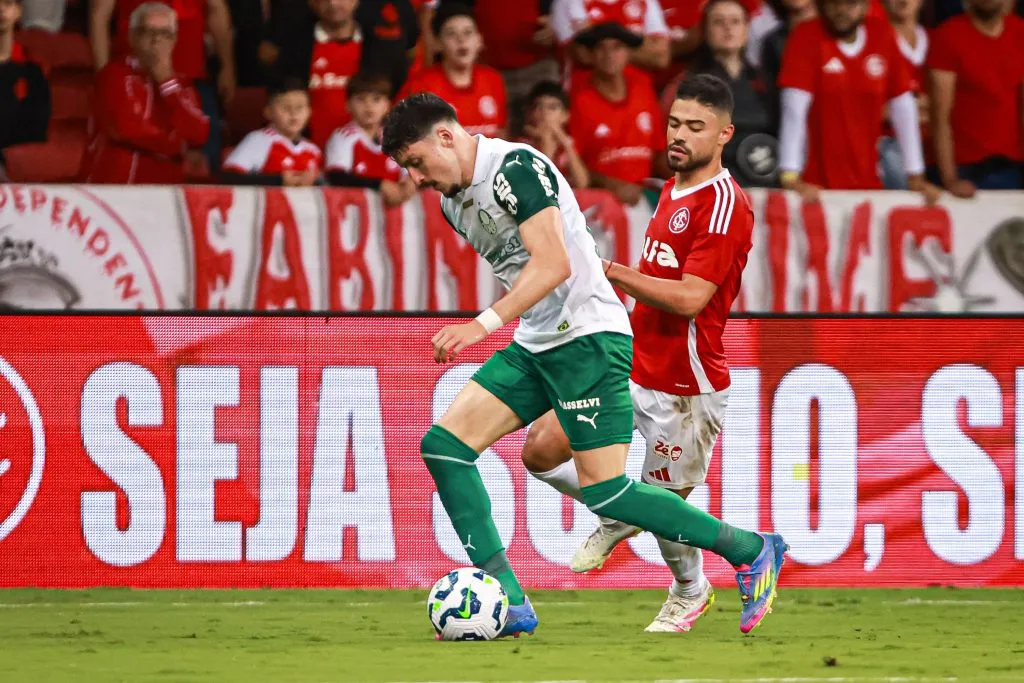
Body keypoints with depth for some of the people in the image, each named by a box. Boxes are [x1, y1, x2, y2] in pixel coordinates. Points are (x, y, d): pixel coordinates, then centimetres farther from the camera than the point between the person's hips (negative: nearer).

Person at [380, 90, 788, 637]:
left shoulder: (515, 168, -16)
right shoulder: (453, 200, 13)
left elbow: (554, 264, -25)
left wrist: (483, 324, -31)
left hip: (588, 335, -10)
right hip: (533, 346, 10)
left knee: (603, 490, -12)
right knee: (443, 444, -4)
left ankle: (754, 551, 3)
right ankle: (508, 605, -7)